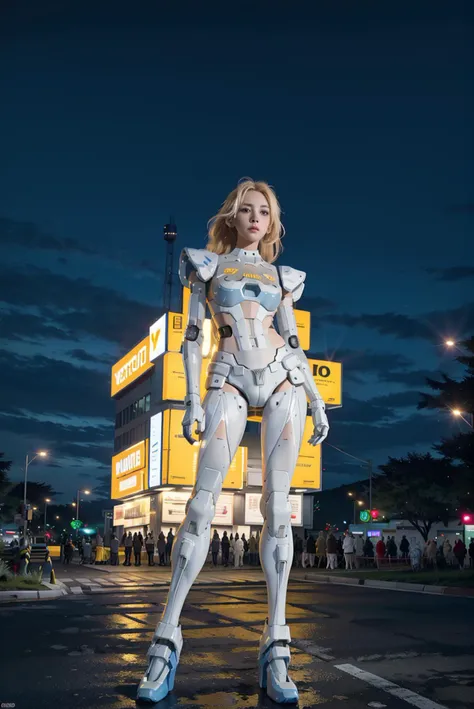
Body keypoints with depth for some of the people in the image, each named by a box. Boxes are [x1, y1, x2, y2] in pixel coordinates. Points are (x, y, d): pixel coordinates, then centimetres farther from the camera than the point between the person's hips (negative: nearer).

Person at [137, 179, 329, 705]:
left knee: (276, 508, -6)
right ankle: (167, 638, -6)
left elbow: (294, 343, 17)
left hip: (283, 379, 2)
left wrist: (318, 402, 9)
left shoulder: (281, 277, 19)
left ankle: (275, 646, -4)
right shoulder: (208, 266, 14)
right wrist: (193, 399, -5)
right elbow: (193, 336, 7)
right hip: (230, 382, -2)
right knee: (202, 506, -12)